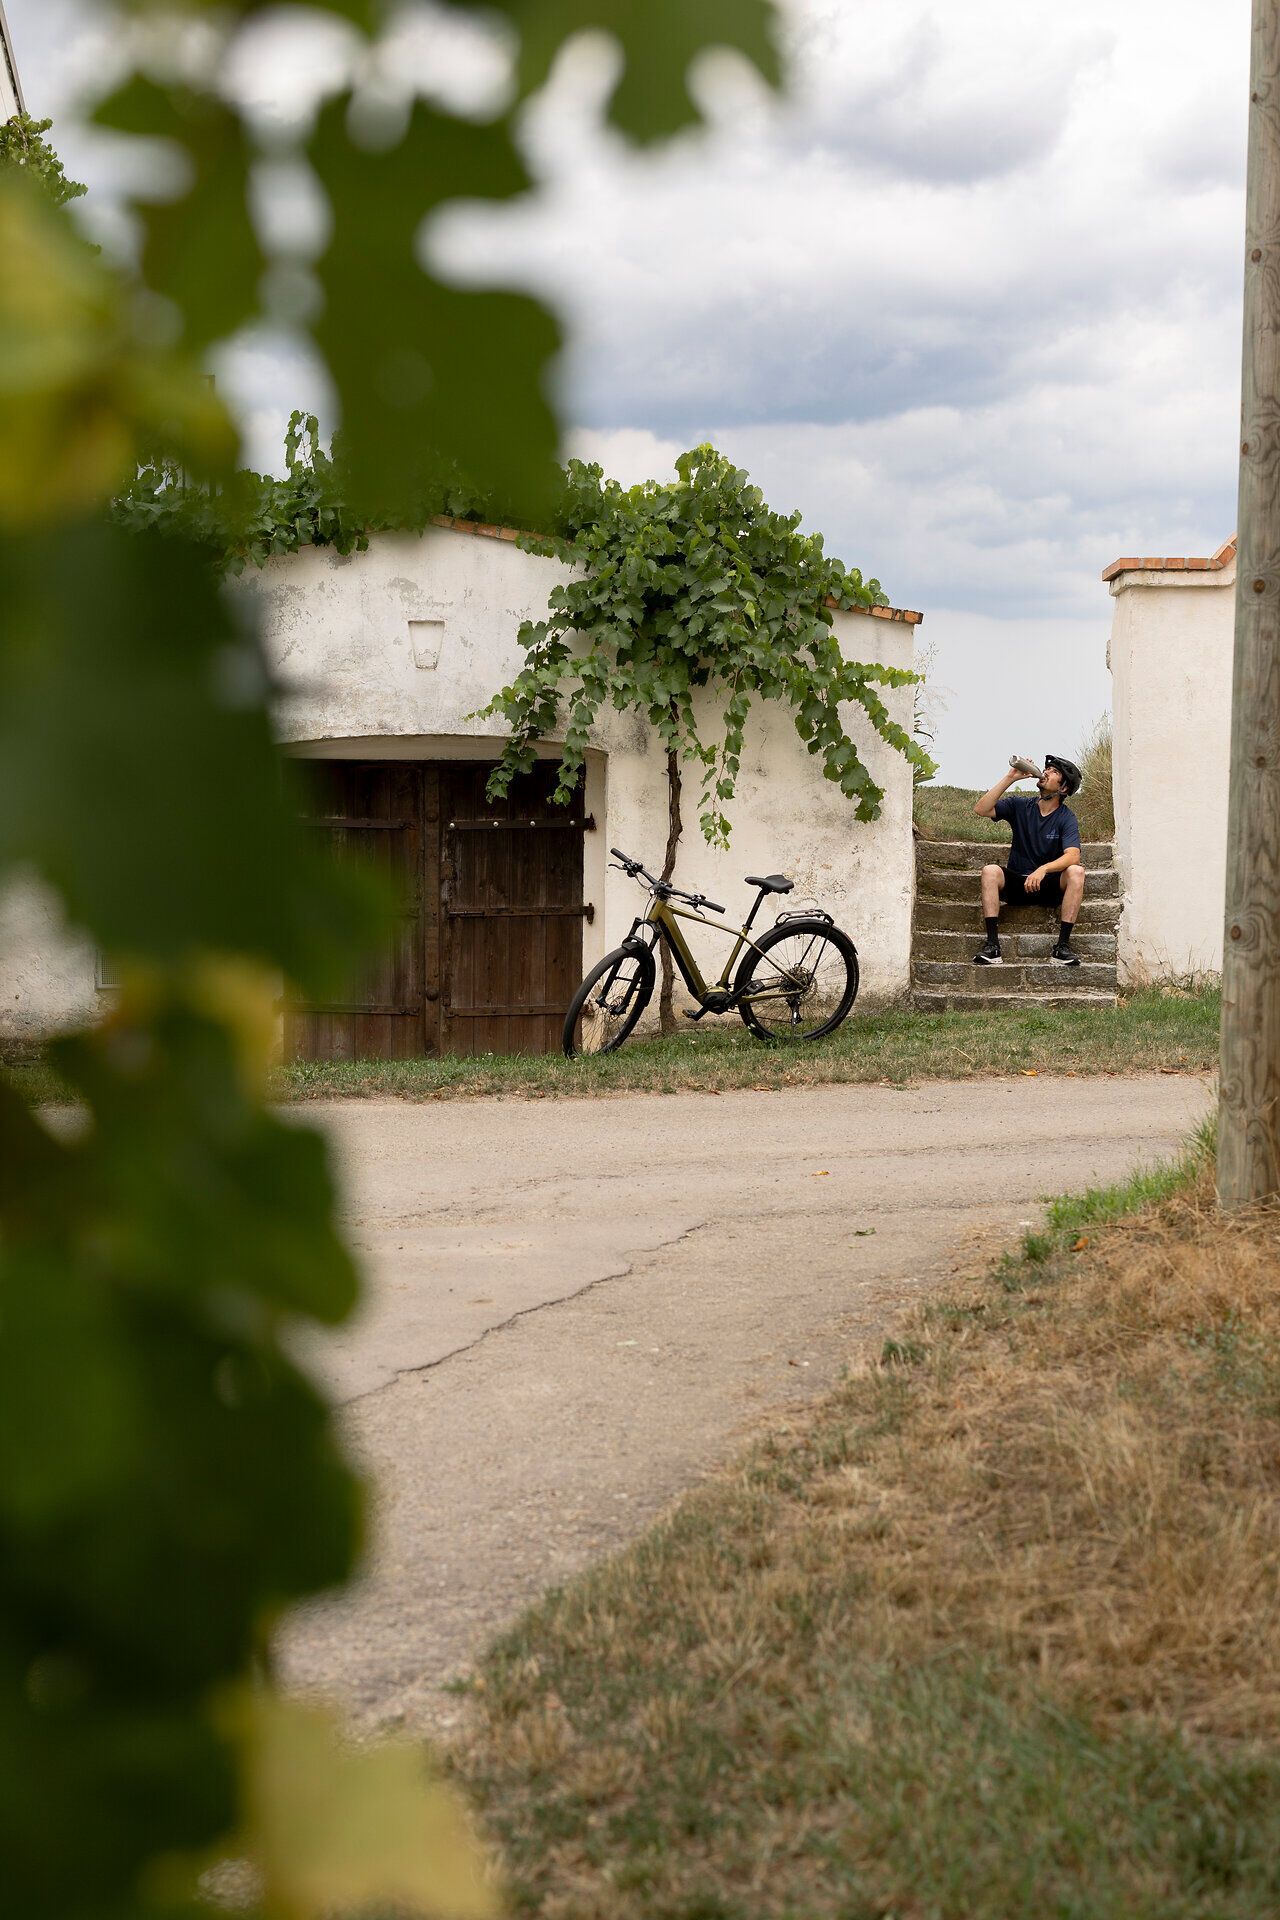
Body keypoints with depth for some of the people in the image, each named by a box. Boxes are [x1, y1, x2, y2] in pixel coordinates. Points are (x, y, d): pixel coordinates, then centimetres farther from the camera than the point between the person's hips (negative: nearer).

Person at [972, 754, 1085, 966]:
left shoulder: (1066, 819, -5)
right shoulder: (1020, 805, 4)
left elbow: (1072, 855, -22)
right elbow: (981, 809, -10)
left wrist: (1043, 870, -40)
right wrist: (1010, 778, -14)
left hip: (1050, 886, -1)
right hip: (1016, 884, 1)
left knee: (1076, 871, -29)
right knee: (990, 871, -27)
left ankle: (1063, 947, -31)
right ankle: (992, 946, -34)